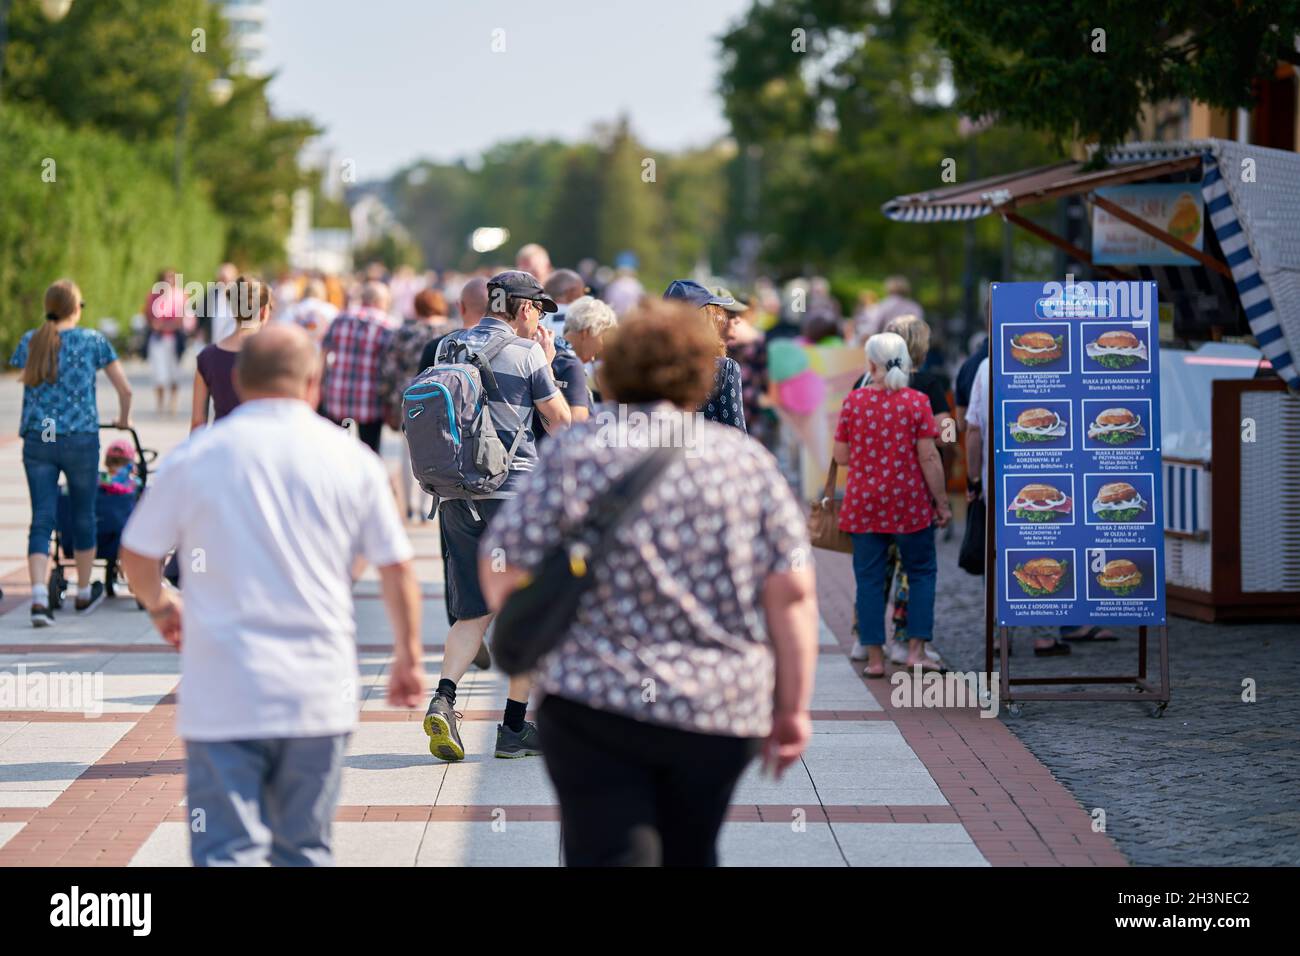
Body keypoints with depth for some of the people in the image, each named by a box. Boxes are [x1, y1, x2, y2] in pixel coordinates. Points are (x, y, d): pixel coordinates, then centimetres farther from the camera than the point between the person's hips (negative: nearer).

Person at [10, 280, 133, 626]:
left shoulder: (29, 341, 6)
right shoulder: (92, 340, -1)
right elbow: (124, 389, 2)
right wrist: (124, 419, 22)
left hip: (37, 439, 2)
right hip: (80, 439, -2)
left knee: (42, 519, 1)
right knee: (83, 516, 14)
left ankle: (39, 598, -14)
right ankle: (84, 594, 28)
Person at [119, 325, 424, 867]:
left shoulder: (193, 458, -1)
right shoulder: (351, 460, 2)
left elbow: (136, 556, 7)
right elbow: (396, 569, 6)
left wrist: (161, 605, 29)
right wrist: (409, 658, 20)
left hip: (222, 697, -2)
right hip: (319, 695, 2)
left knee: (226, 852, -3)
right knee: (305, 851, 15)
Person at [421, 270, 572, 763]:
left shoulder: (448, 348, 10)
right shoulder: (526, 353, -7)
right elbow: (560, 423, 0)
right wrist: (548, 364, 11)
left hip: (456, 494, 5)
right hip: (514, 491, -5)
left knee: (475, 608, 12)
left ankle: (443, 698, -11)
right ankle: (515, 728, 8)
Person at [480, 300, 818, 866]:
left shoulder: (578, 454, -5)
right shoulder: (748, 461, 3)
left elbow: (504, 567, -7)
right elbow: (792, 593, -2)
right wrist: (793, 709, 4)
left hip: (597, 702, -3)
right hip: (725, 713, 3)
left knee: (607, 855, -2)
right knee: (689, 857, 20)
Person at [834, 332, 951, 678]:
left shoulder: (853, 400, -2)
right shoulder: (916, 402, -7)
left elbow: (841, 457, 1)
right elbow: (928, 457, -9)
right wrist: (942, 503, -2)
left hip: (864, 503, 1)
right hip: (910, 502, -1)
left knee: (869, 578, 7)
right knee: (921, 573, 13)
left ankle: (875, 657, 5)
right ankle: (916, 649, 5)